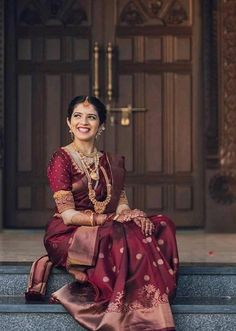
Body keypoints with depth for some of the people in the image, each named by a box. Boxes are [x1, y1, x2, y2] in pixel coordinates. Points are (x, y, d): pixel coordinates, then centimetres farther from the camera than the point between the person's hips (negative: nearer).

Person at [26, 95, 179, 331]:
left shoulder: (112, 163, 15)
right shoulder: (61, 159, -3)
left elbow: (122, 206, 8)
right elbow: (68, 214, -11)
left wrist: (132, 215, -17)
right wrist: (110, 219, -21)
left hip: (105, 231, 6)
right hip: (68, 235, -6)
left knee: (162, 225, -19)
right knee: (128, 239, -34)